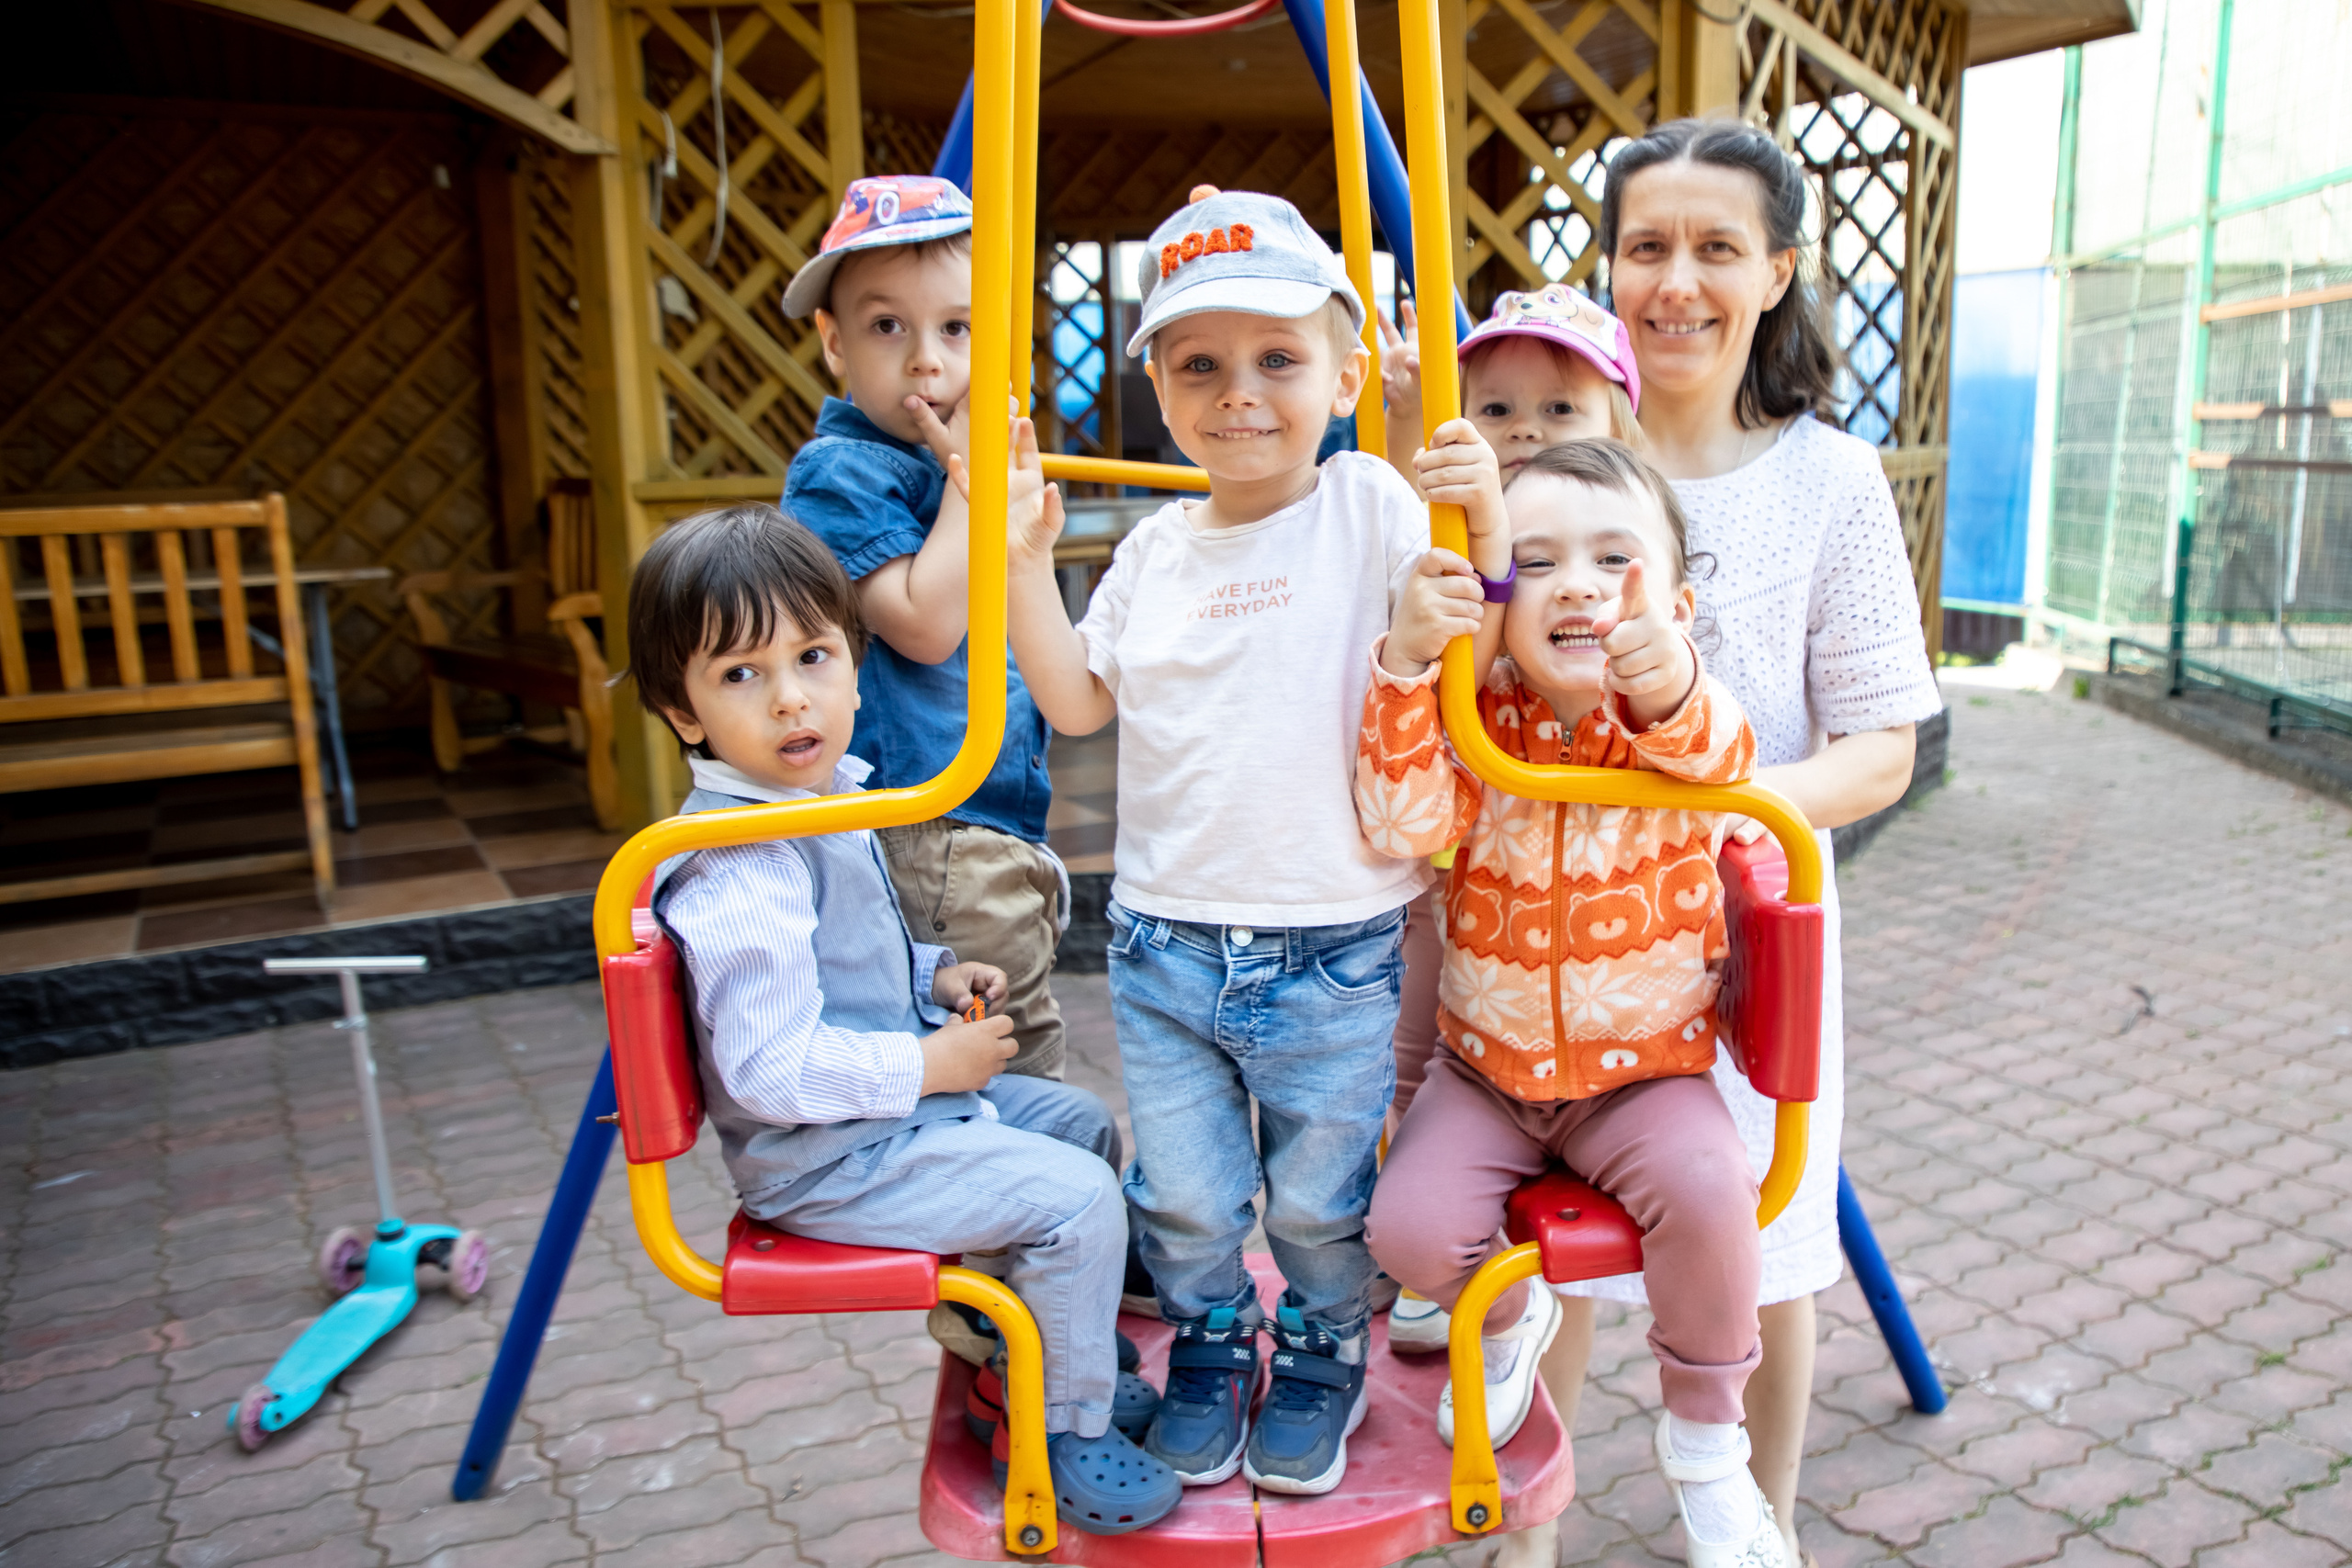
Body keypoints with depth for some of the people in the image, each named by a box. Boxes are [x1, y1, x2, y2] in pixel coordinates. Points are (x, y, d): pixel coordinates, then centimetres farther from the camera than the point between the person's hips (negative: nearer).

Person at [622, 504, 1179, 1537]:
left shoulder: (823, 795, 5)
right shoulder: (739, 872, -29)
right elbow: (770, 1066, -31)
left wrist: (934, 975, 4)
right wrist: (930, 1067, -22)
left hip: (890, 1098, 11)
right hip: (824, 1159, -10)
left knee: (1087, 1127, 20)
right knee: (1074, 1200, -16)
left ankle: (1068, 1345, 36)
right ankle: (1066, 1432, 5)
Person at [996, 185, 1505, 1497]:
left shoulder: (1367, 505, -7)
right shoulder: (1155, 551, 6)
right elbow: (1078, 701, 10)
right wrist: (1024, 558, 4)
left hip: (1337, 953, -3)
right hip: (1165, 947, 4)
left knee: (1321, 1201, 14)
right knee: (1183, 1202, 15)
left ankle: (1322, 1357, 42)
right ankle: (1208, 1350, 42)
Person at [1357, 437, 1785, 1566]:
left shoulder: (1680, 718, -11)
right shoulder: (1481, 721, -8)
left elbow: (1722, 764, -35)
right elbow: (1403, 824, -24)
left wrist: (1670, 689, -57)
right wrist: (1408, 662, -35)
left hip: (1647, 1067, -1)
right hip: (1488, 1064, 2)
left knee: (1707, 1189, -27)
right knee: (1410, 1227, -17)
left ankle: (1703, 1440, 3)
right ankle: (1510, 1319, 23)